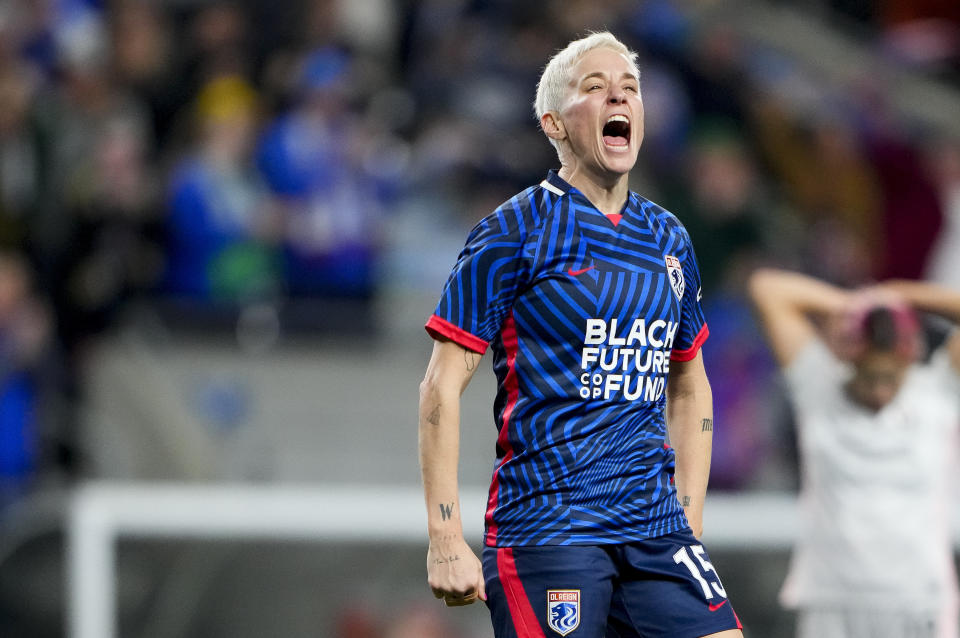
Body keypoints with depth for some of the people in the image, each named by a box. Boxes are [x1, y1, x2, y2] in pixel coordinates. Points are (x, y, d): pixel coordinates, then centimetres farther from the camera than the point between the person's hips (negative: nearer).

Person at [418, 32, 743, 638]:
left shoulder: (668, 238, 14)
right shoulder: (515, 230, -3)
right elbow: (442, 387, -6)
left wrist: (691, 525, 16)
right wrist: (446, 538, -13)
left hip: (656, 531, 5)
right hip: (545, 531, -5)